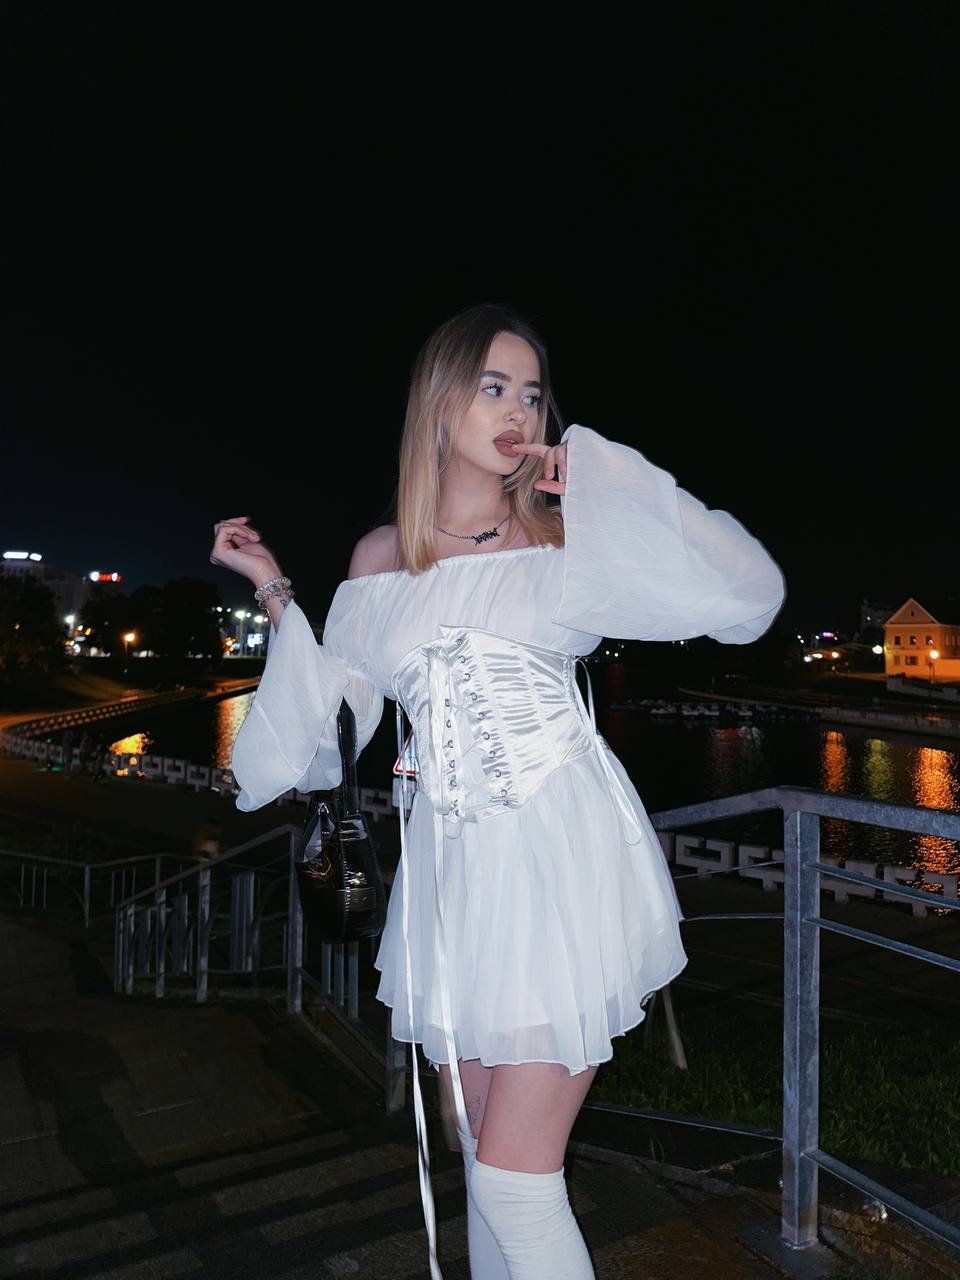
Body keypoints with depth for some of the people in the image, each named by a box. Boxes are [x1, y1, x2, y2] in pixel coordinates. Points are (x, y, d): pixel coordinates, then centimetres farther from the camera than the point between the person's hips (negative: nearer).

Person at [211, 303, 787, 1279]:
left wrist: (597, 479, -6)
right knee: (481, 1155, 18)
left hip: (565, 865, -3)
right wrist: (273, 590, 13)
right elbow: (327, 712, 15)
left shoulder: (567, 537, 2)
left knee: (517, 1172, -1)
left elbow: (745, 592, -8)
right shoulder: (380, 558, 9)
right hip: (450, 870, 4)